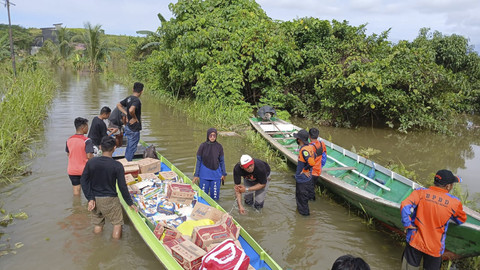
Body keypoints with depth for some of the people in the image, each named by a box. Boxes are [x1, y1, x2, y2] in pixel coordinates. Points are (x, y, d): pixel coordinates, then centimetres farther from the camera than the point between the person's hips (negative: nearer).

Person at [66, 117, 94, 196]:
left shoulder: (69, 140, 1)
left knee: (76, 190, 12)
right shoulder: (87, 141, -18)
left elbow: (68, 154, 11)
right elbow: (89, 156, -20)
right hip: (85, 169, -4)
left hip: (72, 170, 5)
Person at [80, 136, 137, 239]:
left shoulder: (91, 162, -6)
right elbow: (122, 186, -12)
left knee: (97, 225, 21)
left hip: (94, 199, 4)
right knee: (117, 224, 12)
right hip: (110, 200, -4)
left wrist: (90, 199, -3)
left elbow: (83, 180, -5)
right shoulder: (117, 166, -15)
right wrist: (130, 203, -1)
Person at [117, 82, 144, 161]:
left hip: (128, 127, 9)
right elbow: (131, 110, -37)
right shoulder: (136, 100, -22)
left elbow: (118, 105, 14)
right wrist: (134, 118, -19)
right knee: (132, 148, 3)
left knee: (129, 147, 22)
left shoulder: (129, 98, 5)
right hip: (134, 129, -9)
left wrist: (126, 114, 8)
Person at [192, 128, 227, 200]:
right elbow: (198, 161, -1)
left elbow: (222, 161, 7)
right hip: (204, 175, -1)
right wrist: (196, 175, -1)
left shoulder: (219, 147, -3)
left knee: (215, 196, 8)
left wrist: (223, 174, 8)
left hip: (216, 175, 1)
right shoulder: (203, 146, -7)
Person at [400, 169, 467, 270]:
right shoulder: (455, 202, -10)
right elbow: (461, 220, 8)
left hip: (415, 242, 0)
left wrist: (407, 224, -11)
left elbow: (404, 206, -24)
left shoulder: (421, 192, -12)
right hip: (435, 248, 0)